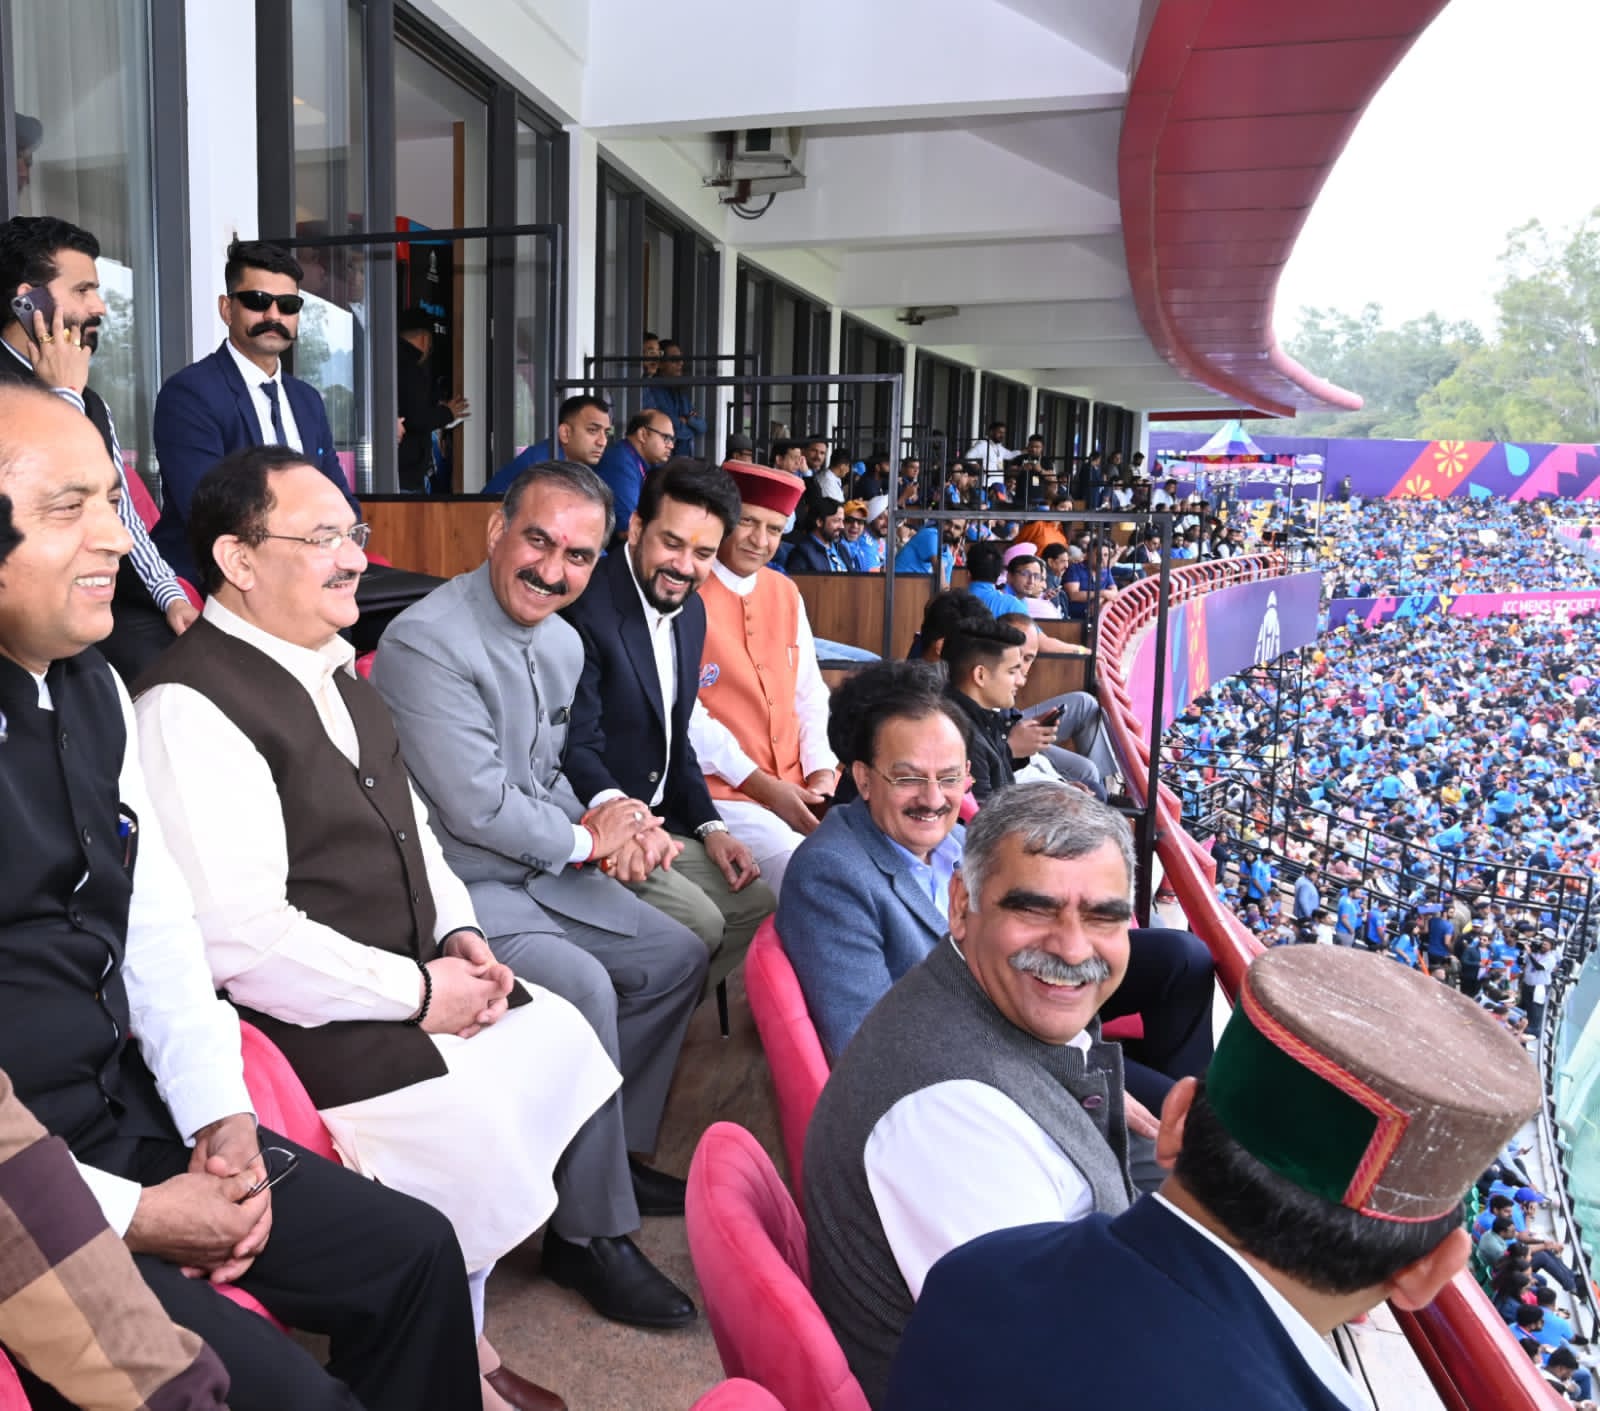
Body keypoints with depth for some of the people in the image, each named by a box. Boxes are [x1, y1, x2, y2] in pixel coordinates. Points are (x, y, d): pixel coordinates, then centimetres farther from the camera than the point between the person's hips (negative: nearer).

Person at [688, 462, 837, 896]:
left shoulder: (786, 594, 13)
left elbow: (809, 695, 14)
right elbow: (683, 709, -12)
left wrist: (822, 774, -2)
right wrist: (761, 785, -13)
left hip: (799, 790, 6)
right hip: (723, 791, -6)